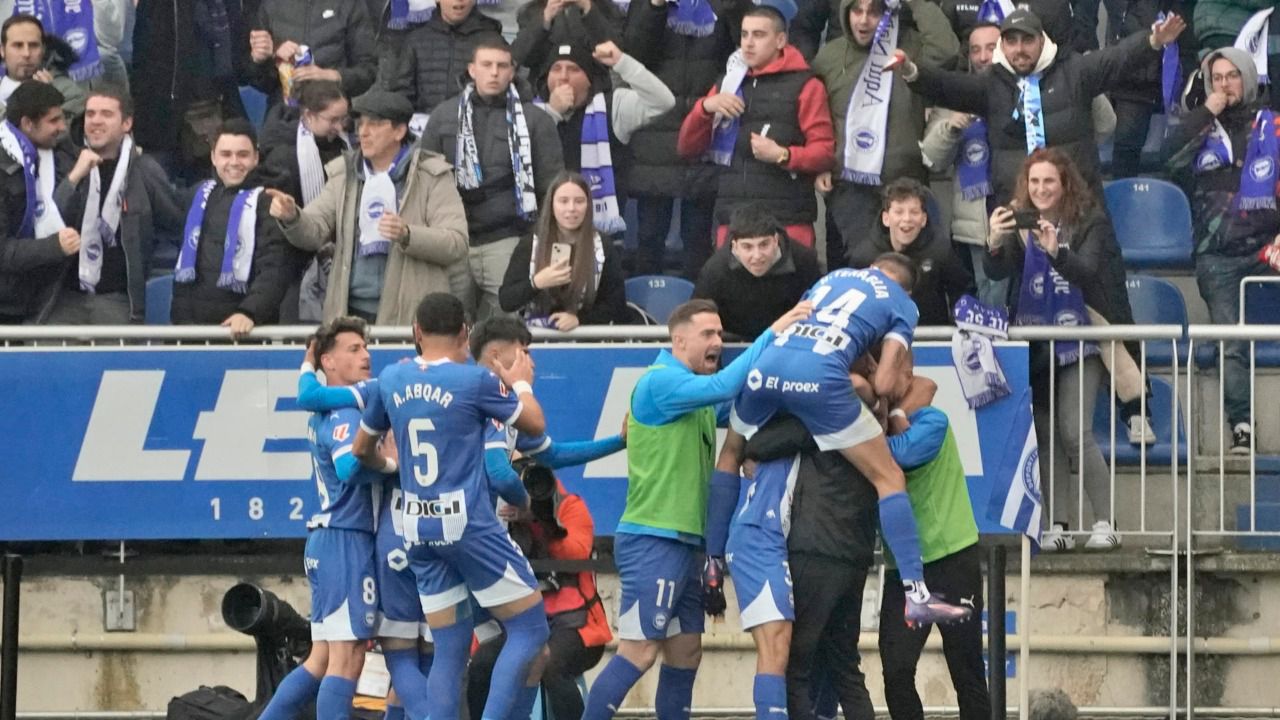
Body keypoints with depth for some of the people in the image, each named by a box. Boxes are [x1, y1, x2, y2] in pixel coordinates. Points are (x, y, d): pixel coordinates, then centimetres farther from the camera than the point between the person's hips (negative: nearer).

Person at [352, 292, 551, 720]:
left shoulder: (392, 380, 5)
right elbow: (534, 425, 5)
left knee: (450, 649, 10)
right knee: (530, 629, 1)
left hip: (419, 529, 6)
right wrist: (521, 384, 23)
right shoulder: (474, 380, -9)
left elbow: (362, 449, 20)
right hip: (469, 524, -6)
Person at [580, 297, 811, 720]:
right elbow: (725, 386, -24)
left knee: (685, 654, 9)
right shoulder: (661, 381, -12)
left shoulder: (695, 395, 18)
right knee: (638, 653, -11)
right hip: (652, 540, -9)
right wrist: (773, 333, -24)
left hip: (685, 542, 9)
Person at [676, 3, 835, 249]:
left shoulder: (803, 86, 4)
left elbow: (825, 152, -2)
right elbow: (687, 147, 18)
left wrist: (782, 155, -18)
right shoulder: (727, 83, 19)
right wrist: (706, 107, 0)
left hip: (787, 219, -4)